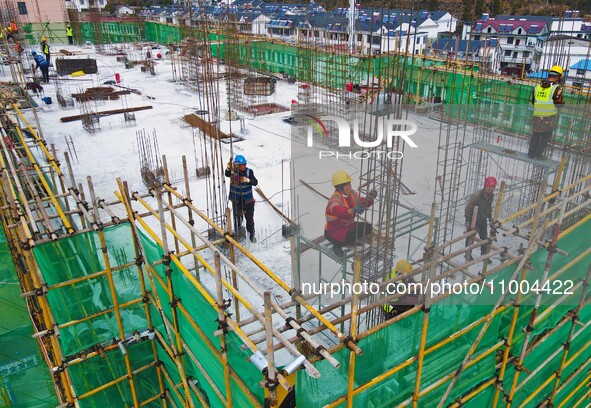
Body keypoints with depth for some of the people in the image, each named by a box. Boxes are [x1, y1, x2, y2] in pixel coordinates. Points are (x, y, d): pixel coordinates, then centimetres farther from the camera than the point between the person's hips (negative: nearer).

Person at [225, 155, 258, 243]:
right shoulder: (234, 172, -11)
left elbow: (255, 182, -12)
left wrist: (248, 180, -30)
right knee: (237, 218, 10)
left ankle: (251, 235, 28)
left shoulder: (249, 171, -11)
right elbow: (227, 174, -26)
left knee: (250, 218, 10)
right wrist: (228, 169, -46)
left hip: (248, 200, 0)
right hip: (236, 200, 0)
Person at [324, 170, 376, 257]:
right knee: (352, 236, -33)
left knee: (368, 228, -1)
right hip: (334, 230, -8)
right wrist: (353, 210, -66)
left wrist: (370, 198, -26)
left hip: (349, 225, 8)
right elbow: (337, 211, -50)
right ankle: (337, 245, -2)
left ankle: (350, 239, 18)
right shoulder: (335, 198, -28)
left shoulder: (352, 193, -4)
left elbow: (364, 203, -2)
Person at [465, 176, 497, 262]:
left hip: (483, 220, 6)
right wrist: (467, 221, -17)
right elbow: (468, 207, -20)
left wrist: (490, 217, 16)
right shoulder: (476, 195, -27)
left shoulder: (491, 195, -5)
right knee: (471, 238, 8)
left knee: (484, 238, 16)